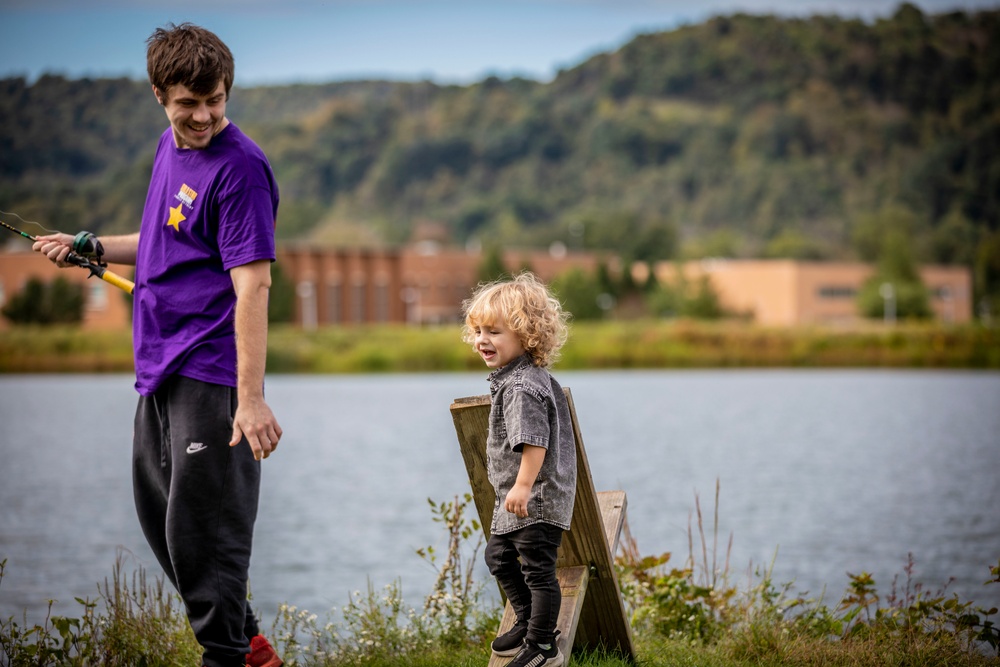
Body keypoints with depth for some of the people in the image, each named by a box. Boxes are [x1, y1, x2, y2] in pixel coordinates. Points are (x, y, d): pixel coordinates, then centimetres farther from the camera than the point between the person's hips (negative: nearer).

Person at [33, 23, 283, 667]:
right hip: (160, 370, 10)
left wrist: (251, 397, -27)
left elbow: (252, 284, -22)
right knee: (160, 516, 17)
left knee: (201, 529, -6)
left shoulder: (240, 167, -16)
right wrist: (91, 248, 15)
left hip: (210, 375, -10)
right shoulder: (170, 147, 11)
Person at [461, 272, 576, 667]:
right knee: (499, 556, 23)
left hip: (536, 500, -11)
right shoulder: (534, 376, 9)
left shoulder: (521, 388, -24)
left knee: (538, 568, -2)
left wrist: (524, 486, -31)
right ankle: (528, 624, 35)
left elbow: (534, 441, -32)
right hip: (514, 500, 11)